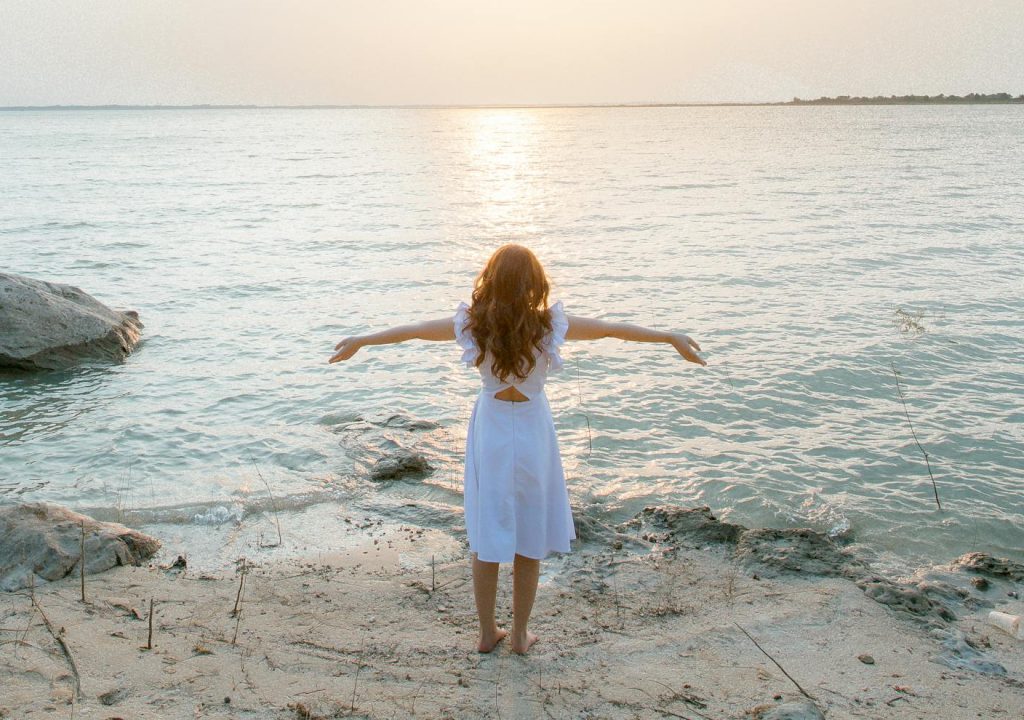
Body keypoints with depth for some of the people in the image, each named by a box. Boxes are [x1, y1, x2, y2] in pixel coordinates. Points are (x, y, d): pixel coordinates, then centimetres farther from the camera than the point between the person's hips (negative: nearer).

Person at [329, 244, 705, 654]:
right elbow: (613, 329, -8)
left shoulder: (473, 325, -13)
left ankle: (488, 632, 26)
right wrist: (672, 338, 0)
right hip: (532, 435, -1)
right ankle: (520, 634, 26)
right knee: (530, 541, 13)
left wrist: (359, 341, 12)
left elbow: (413, 330, -1)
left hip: (490, 434, 1)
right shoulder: (549, 326, -16)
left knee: (486, 538, 14)